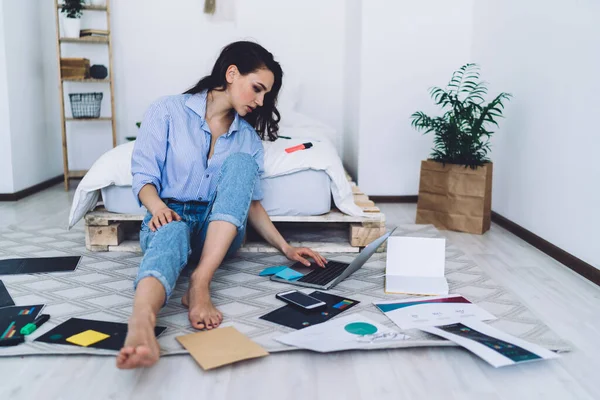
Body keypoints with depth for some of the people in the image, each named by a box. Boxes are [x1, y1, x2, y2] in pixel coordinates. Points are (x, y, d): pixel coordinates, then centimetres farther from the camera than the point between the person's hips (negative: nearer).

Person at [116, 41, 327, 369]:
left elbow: (251, 202, 11)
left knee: (240, 163, -24)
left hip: (219, 231, 3)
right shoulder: (167, 112, -1)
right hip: (169, 219, -3)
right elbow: (144, 175, -5)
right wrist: (157, 206, -26)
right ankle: (141, 325, -73)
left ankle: (200, 282, -39)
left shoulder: (248, 137, 10)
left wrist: (285, 247, 2)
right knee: (172, 233, -40)